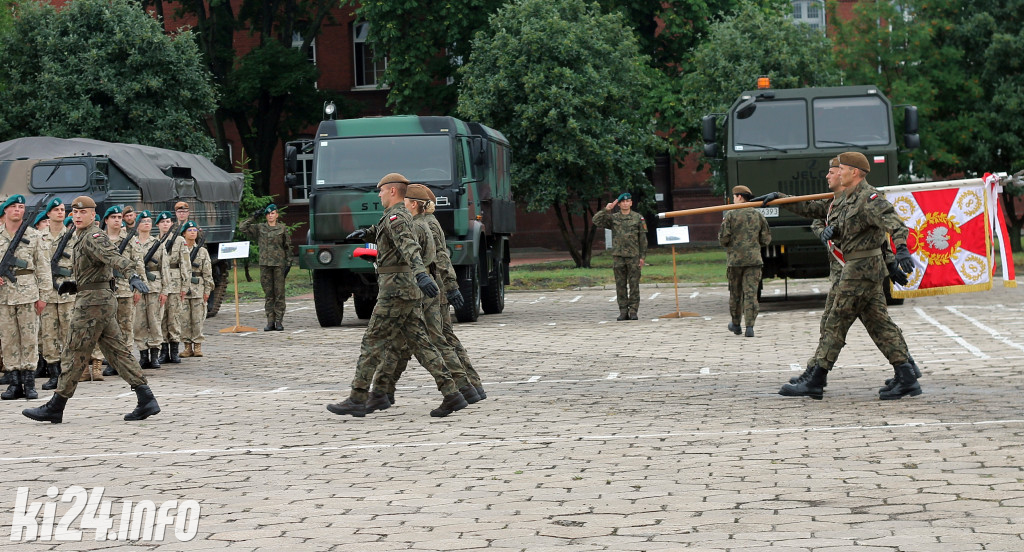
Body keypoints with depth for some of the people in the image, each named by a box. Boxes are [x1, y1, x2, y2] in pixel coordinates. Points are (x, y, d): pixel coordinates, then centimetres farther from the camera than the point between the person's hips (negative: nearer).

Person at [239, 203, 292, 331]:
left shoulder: (283, 229, 5)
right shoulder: (259, 228, 10)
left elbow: (288, 247, 6)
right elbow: (242, 228, 5)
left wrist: (288, 263, -1)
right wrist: (253, 217, 3)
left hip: (279, 263, -2)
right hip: (264, 264, 2)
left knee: (279, 293, -3)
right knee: (268, 294, 3)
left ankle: (279, 322, -1)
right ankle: (270, 322, 6)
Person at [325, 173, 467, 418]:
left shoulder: (395, 217, -12)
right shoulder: (402, 215, 21)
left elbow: (408, 246, -30)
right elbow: (380, 233, 42)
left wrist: (421, 274, -47)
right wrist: (364, 233, 18)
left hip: (395, 290, -10)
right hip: (409, 290, 10)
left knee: (372, 342, -3)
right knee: (420, 343, 6)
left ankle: (357, 400, 1)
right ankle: (452, 395, -1)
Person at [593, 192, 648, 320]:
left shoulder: (638, 218, 6)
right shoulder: (613, 218, 9)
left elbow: (643, 238, 5)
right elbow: (596, 221, 0)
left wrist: (642, 256, 0)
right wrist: (606, 210, -10)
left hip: (633, 256, -1)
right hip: (618, 256, 2)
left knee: (634, 285, -2)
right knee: (620, 285, 3)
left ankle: (633, 311, 2)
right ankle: (623, 311, 9)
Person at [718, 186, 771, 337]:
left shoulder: (731, 215, -5)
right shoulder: (758, 215, 5)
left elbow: (723, 239, -8)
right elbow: (766, 239, 7)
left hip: (734, 259, -2)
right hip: (753, 259, 2)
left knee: (735, 293, 12)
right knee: (751, 293, -3)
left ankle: (736, 324, 26)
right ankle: (750, 327, -13)